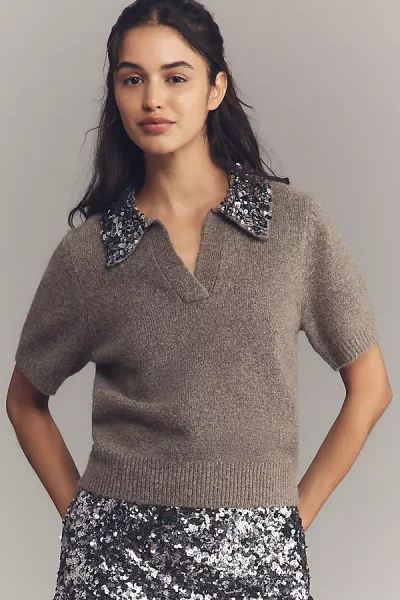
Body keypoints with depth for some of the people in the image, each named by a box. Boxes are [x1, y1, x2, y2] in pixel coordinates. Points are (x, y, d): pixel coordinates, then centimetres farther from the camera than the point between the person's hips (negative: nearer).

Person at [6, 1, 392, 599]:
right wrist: (77, 512, 3)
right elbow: (26, 400, 12)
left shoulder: (296, 221, -3)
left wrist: (299, 508, 1)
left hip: (255, 550, 0)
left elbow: (369, 386, 4)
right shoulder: (86, 252, -2)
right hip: (118, 551, 0)